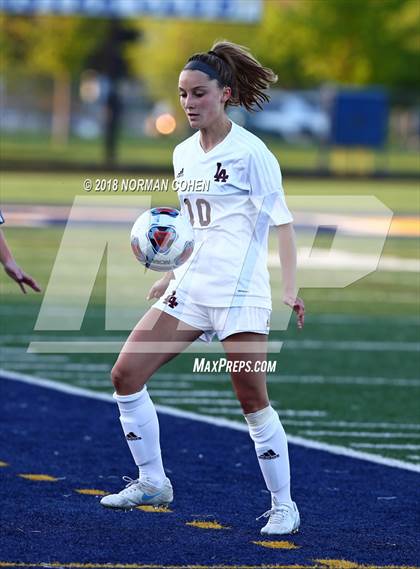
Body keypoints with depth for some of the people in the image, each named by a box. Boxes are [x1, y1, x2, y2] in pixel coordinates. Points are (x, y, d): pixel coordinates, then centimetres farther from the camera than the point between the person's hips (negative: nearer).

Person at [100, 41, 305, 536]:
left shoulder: (250, 152, -9)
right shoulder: (183, 155, 12)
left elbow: (280, 220, -12)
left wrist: (290, 287, -22)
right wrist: (173, 275, 21)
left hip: (240, 291, -7)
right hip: (191, 288, 7)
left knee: (253, 402, -7)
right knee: (125, 375, 1)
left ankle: (283, 506, 6)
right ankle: (151, 481, 15)